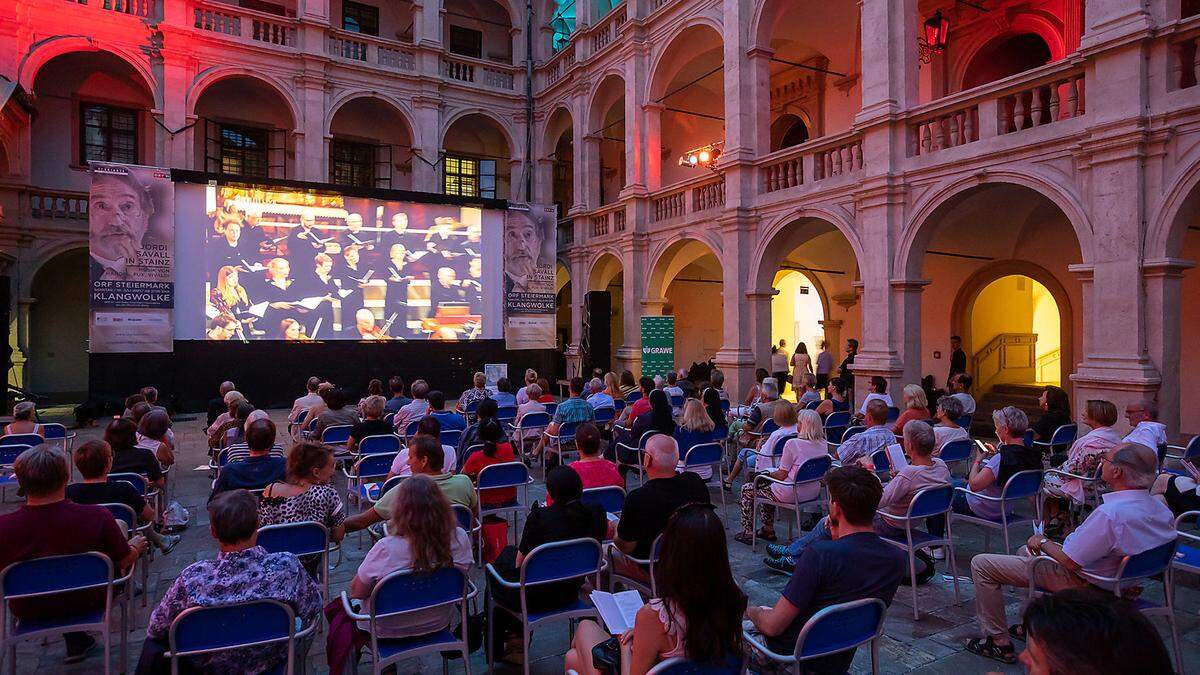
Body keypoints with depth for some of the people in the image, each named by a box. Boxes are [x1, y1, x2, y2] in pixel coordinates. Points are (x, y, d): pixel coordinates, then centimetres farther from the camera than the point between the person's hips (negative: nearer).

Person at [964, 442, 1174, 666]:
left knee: (981, 564, -4)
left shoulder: (1110, 513, -36)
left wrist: (1043, 542, -7)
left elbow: (1071, 561, -27)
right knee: (1025, 552, 33)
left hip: (1079, 582, -9)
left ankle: (999, 641, 6)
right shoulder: (1160, 508, -8)